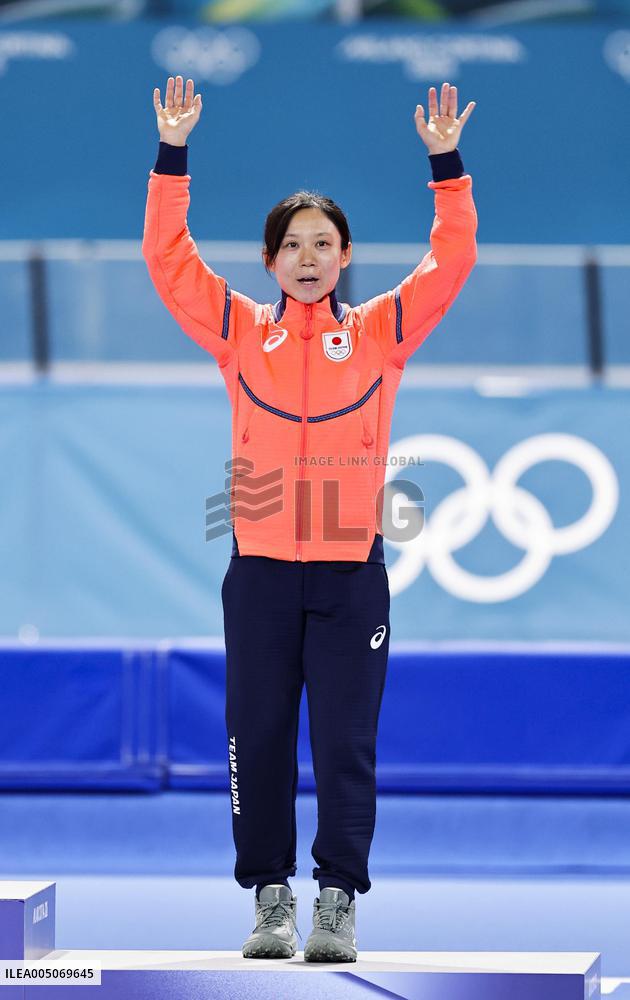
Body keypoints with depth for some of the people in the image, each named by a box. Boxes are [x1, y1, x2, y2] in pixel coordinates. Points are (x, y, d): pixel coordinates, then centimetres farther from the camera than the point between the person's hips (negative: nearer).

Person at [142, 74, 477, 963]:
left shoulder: (381, 331, 7)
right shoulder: (240, 330, 8)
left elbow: (451, 260, 2)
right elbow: (168, 257, 2)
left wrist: (446, 163, -7)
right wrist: (173, 152, -5)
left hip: (351, 571, -1)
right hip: (259, 570, 1)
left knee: (346, 741, -2)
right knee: (257, 737, 3)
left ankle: (339, 900, 4)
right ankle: (271, 896, 12)